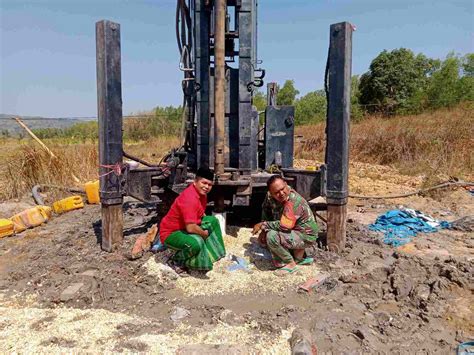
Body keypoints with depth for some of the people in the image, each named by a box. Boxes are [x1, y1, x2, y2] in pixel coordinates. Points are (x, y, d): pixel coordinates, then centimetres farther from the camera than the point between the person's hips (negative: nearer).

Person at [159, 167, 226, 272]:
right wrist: (205, 234, -16)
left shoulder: (201, 192, 0)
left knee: (212, 221, 8)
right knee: (197, 242, -36)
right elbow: (191, 228, -35)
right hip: (170, 233, -10)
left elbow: (201, 215, 17)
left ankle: (209, 253, 14)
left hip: (185, 228, 10)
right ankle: (178, 261, -4)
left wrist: (207, 226, 0)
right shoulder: (189, 198, -30)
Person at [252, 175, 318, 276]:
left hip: (306, 236, -9)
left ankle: (291, 264, -6)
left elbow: (285, 225, -37)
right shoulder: (271, 195, -8)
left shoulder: (294, 201, -31)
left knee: (272, 237, -29)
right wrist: (264, 229, 1)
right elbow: (265, 208, 11)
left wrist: (262, 225, -24)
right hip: (294, 230, 9)